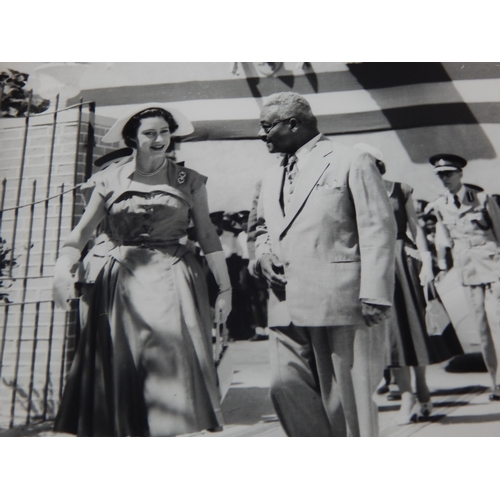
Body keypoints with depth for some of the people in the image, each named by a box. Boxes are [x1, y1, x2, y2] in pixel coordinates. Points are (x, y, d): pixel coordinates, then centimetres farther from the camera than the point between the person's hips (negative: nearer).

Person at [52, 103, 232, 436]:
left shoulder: (189, 181, 5)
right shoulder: (110, 181, 8)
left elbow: (208, 236, 4)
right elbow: (83, 230, 6)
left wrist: (225, 287, 0)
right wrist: (64, 266, -11)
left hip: (173, 280, -1)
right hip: (124, 281, 2)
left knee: (174, 363, -5)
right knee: (121, 368, 4)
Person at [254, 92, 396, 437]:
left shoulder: (352, 162, -1)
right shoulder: (272, 177, 19)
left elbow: (378, 230, -6)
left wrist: (374, 294, -13)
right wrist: (263, 252, 7)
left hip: (339, 301, -6)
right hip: (287, 305, 6)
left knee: (345, 395, 5)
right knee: (285, 386, 2)